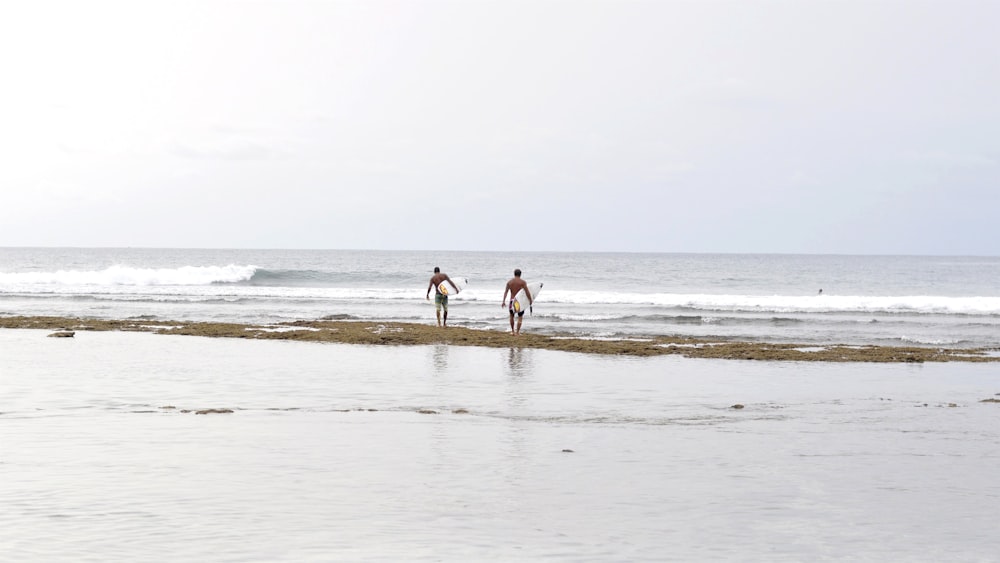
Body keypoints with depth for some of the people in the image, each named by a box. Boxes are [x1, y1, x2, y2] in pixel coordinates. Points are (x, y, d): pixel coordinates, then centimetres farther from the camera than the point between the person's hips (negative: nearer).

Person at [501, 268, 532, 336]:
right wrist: (530, 300, 2)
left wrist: (503, 301, -2)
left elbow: (506, 292, -1)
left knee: (512, 316, 22)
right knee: (520, 317, 5)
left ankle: (512, 331, 30)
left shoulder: (509, 281, 3)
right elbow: (527, 292, -10)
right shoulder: (523, 282, -6)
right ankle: (517, 332, -3)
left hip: (512, 300, 3)